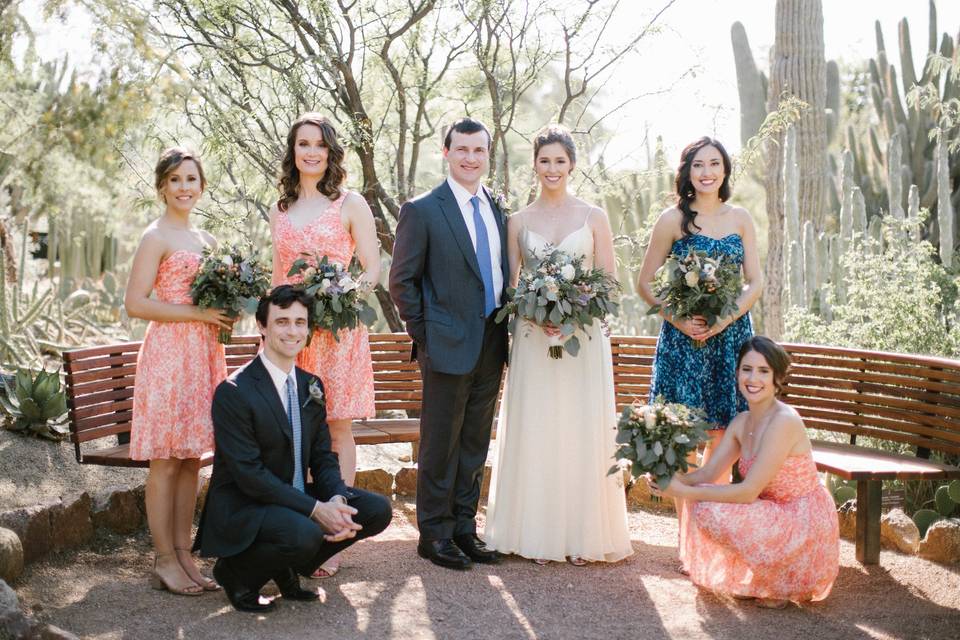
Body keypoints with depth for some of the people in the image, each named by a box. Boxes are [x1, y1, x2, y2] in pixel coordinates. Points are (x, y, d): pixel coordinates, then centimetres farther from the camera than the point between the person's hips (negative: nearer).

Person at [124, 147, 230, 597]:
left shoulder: (205, 239, 17)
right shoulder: (156, 237, -6)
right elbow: (134, 304, -14)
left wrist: (226, 312, 6)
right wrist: (198, 313, -16)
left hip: (204, 353, 8)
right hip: (170, 351, -7)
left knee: (192, 458, 9)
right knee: (165, 460, -3)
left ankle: (184, 554, 15)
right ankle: (164, 561, 4)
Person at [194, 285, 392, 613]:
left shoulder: (312, 386, 8)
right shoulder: (233, 392, -17)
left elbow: (323, 457, 7)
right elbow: (249, 474, -21)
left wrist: (337, 500, -16)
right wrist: (315, 509, -26)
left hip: (296, 496, 8)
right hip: (241, 507, -8)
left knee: (377, 510, -7)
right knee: (305, 535, -35)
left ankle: (288, 569, 11)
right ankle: (236, 571, -3)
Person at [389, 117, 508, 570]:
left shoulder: (498, 210, 11)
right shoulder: (422, 211, -6)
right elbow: (402, 281, -5)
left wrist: (506, 328, 8)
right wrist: (423, 335, -7)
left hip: (491, 345, 6)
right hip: (448, 345, -6)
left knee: (474, 445, 13)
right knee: (440, 444, 2)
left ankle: (464, 528, 23)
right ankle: (434, 533, 13)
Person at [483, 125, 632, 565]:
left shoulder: (593, 217, 5)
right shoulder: (518, 222, 8)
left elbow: (608, 281, 3)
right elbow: (509, 286, 7)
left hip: (584, 338, -1)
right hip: (532, 339, 1)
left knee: (582, 434, 1)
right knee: (535, 433, 2)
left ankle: (582, 535, 11)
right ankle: (537, 534, 11)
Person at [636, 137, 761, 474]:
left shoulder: (741, 219, 9)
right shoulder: (673, 220, 0)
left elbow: (755, 283, 6)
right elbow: (645, 284, 0)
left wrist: (725, 319, -11)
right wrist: (678, 319, -15)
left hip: (732, 335, 3)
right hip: (683, 337, -3)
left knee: (723, 435, 6)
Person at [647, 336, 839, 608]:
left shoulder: (784, 421, -22)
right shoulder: (741, 422, 5)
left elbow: (749, 492, -24)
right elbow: (708, 473, 2)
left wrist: (685, 492, -24)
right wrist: (671, 478, -17)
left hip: (805, 529, -8)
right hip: (776, 519, 8)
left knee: (710, 510, -21)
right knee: (701, 501, -1)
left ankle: (780, 586, -1)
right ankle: (753, 581, 12)